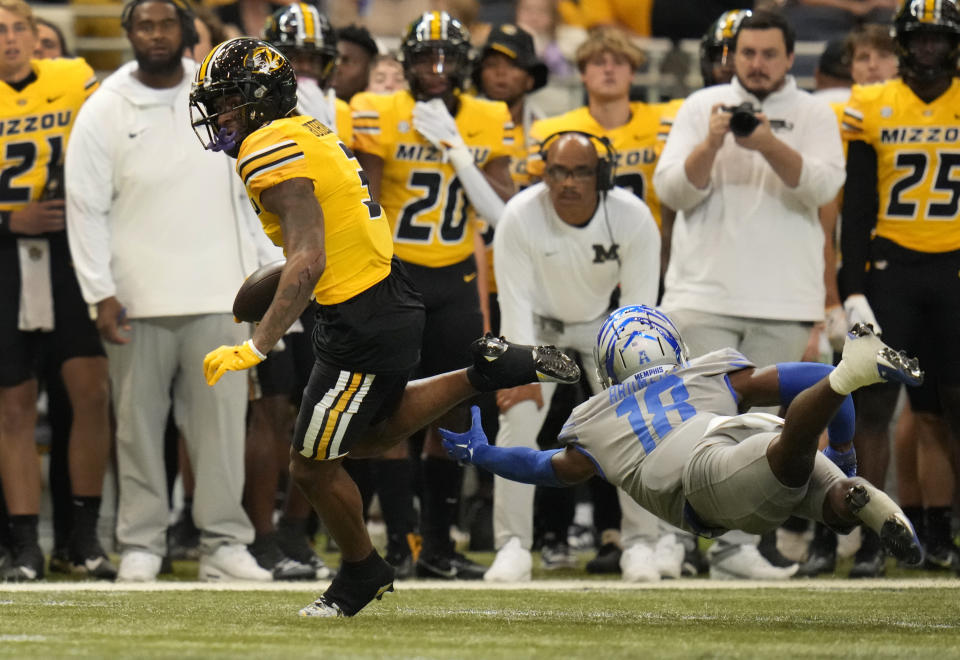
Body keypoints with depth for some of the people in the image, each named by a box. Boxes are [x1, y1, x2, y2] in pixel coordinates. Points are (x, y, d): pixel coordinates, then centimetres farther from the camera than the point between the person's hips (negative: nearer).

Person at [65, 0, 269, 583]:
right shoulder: (105, 110, 0)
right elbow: (87, 207, -1)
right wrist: (101, 294, -6)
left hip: (219, 294, 1)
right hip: (138, 299, -1)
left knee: (222, 420, -2)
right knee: (140, 425, 2)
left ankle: (225, 542, 1)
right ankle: (142, 543, 8)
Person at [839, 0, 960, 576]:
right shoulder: (871, 109, 0)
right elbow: (856, 208, 0)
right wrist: (853, 289, -7)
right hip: (890, 267, -1)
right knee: (875, 406, -5)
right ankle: (871, 538, -2)